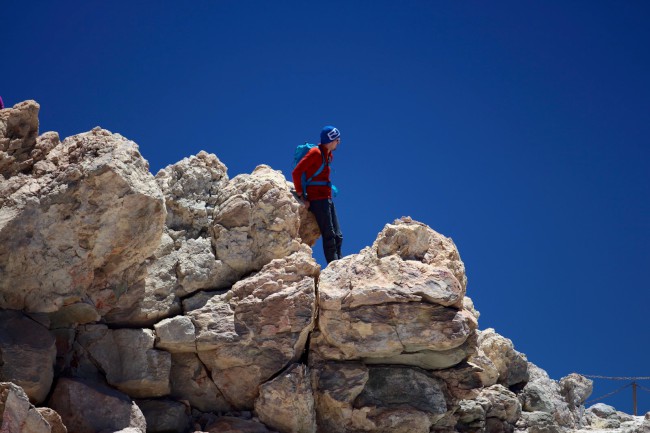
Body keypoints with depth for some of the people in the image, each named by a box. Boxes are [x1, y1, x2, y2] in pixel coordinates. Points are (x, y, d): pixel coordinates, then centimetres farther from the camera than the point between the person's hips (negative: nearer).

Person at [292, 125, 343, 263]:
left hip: (327, 198, 9)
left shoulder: (328, 154, 18)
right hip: (317, 198, -9)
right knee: (329, 236, -12)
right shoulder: (316, 152, -9)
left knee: (338, 236, 5)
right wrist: (301, 196, -17)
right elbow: (296, 172, -15)